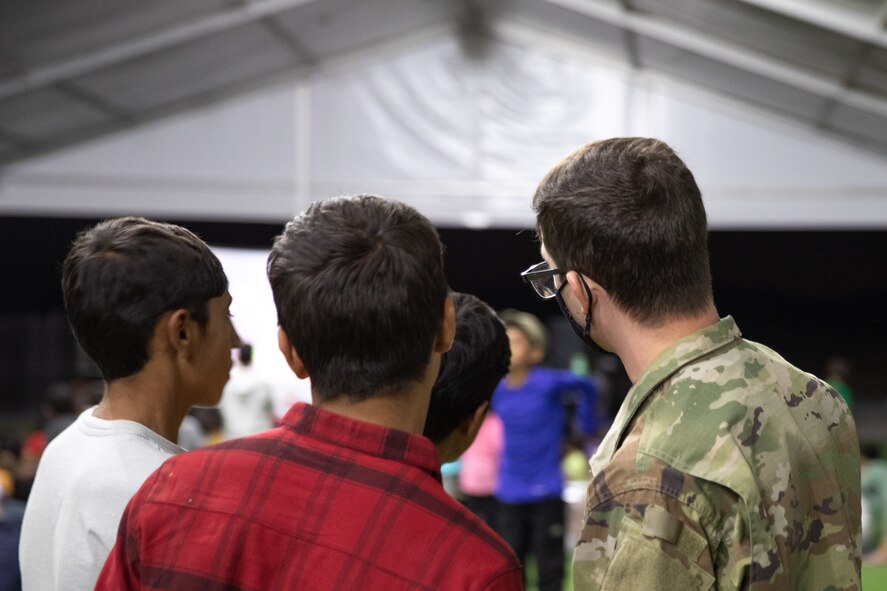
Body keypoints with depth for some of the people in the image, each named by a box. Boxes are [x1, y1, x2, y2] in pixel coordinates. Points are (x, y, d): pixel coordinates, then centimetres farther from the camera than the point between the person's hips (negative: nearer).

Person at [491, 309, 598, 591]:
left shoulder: (549, 383, -13)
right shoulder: (497, 392, -1)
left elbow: (586, 390, 4)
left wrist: (583, 427, 10)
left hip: (546, 493, -4)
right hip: (509, 494, 4)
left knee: (549, 566, 5)